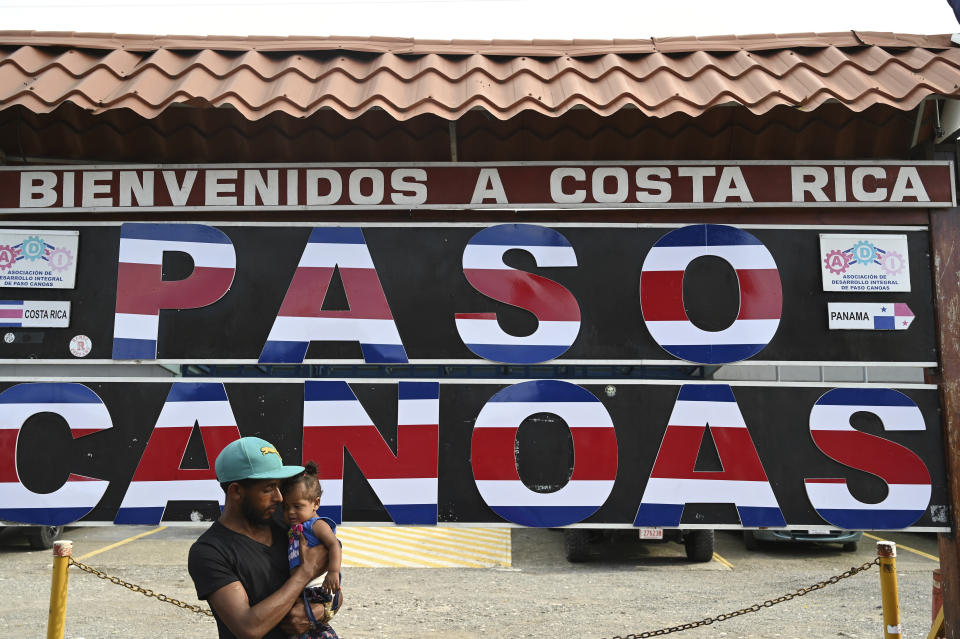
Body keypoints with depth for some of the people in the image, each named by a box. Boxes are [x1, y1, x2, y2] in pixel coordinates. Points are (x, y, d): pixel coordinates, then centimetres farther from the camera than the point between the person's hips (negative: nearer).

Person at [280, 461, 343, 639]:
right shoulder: (293, 529, 20)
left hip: (319, 588, -8)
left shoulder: (318, 525, -4)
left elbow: (334, 546, -17)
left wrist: (334, 572, -27)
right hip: (299, 589, 8)